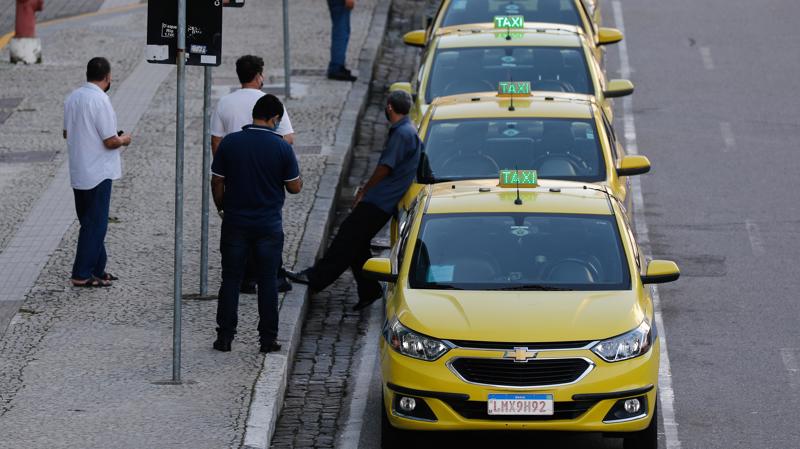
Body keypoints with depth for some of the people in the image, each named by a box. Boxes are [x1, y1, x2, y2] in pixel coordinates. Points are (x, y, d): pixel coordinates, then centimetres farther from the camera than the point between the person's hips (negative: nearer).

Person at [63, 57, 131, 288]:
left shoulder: (72, 98, 5)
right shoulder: (100, 101, -20)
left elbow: (67, 133, 15)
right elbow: (110, 141, -20)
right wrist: (123, 140, 0)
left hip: (77, 172, 8)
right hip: (98, 173, -8)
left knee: (91, 223, 17)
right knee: (95, 224, 0)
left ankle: (97, 269, 23)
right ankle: (82, 275, 1)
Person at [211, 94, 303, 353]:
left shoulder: (229, 143, -5)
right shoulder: (281, 147, -10)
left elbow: (217, 182, 0)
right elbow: (294, 187, -3)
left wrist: (221, 208, 15)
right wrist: (298, 178, 19)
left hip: (235, 222, 1)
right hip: (269, 225, -1)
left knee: (231, 280, 9)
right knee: (267, 282, 8)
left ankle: (225, 336, 9)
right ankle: (267, 339, 9)